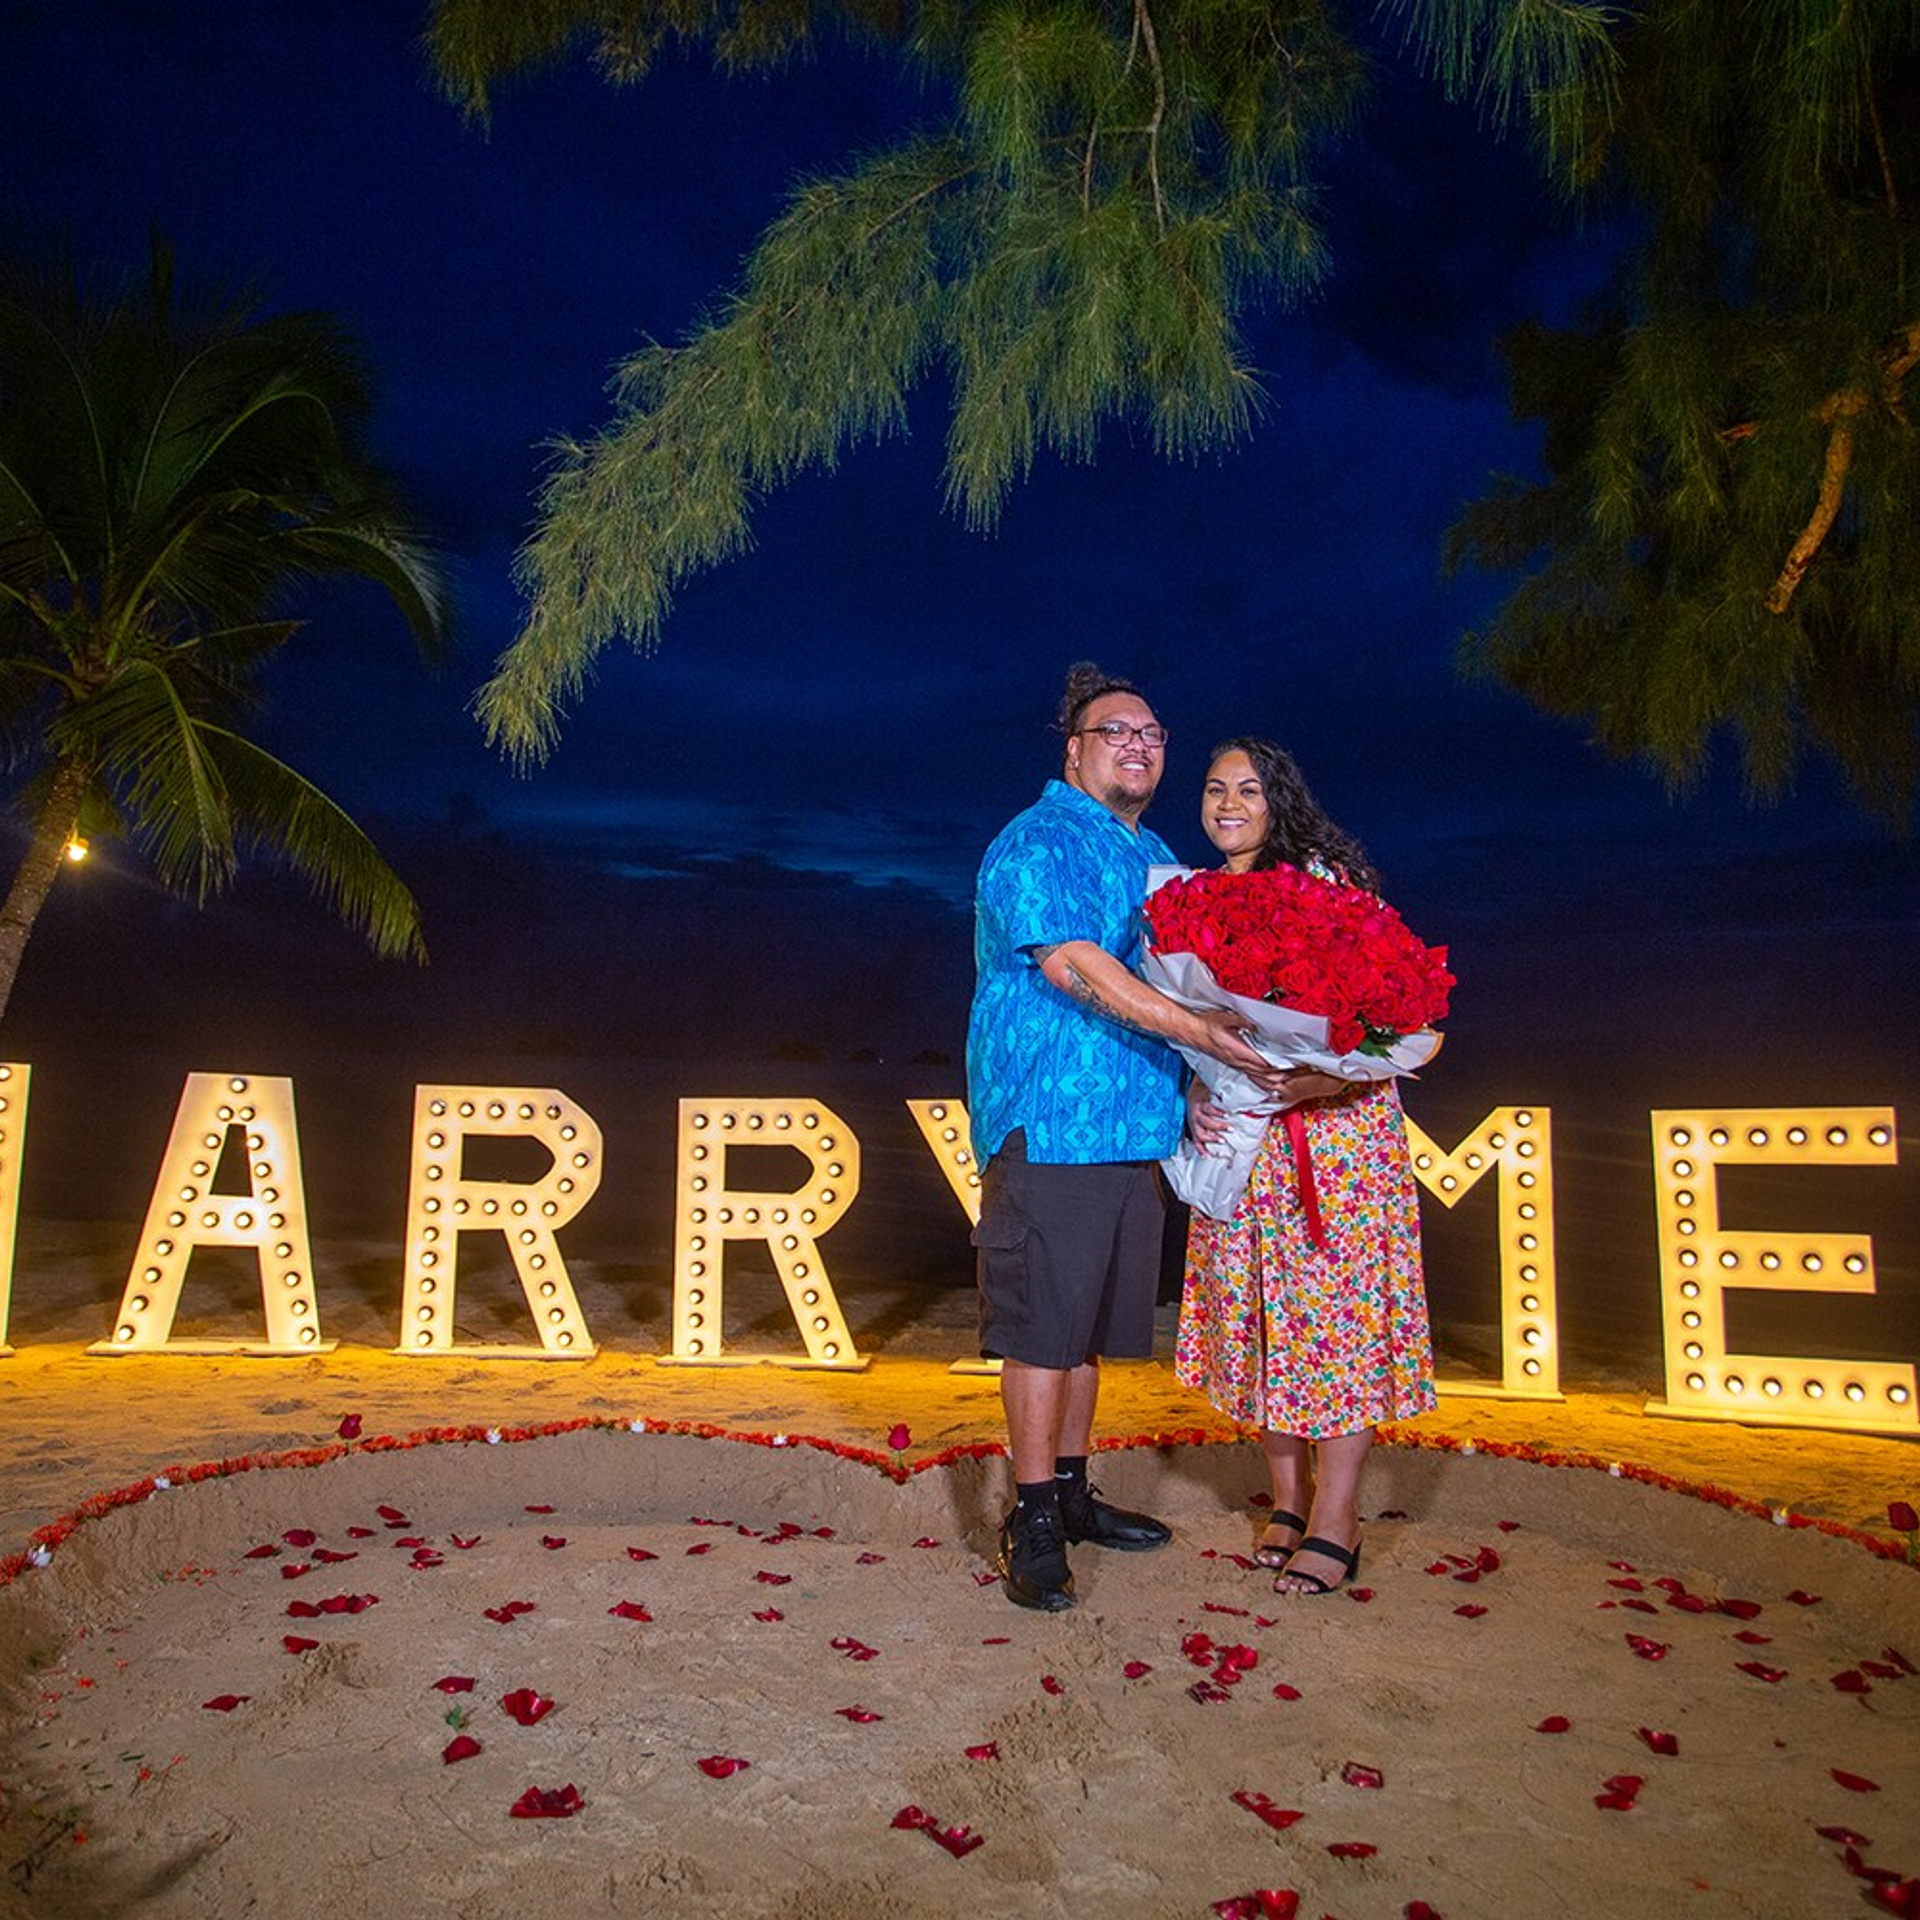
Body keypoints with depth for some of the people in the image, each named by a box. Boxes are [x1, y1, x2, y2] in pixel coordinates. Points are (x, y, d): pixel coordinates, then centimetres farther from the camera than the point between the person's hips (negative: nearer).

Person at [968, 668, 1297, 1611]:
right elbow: (1071, 963, -20)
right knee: (1042, 1321, -4)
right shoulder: (1037, 842, -6)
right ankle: (1033, 1518, 7)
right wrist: (1197, 1030, -25)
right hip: (1048, 1119, -8)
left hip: (1133, 1125, 8)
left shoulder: (1156, 858, 21)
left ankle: (1070, 1491, 27)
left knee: (1090, 1320, 15)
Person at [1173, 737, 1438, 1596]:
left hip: (1334, 1124, -5)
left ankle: (1335, 1523, 6)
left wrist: (1330, 1075, -25)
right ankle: (1288, 1500, 20)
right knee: (1256, 1307, 7)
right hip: (1237, 1132, 5)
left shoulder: (1325, 876, -6)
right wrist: (1196, 1091, -6)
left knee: (1335, 1305, -3)